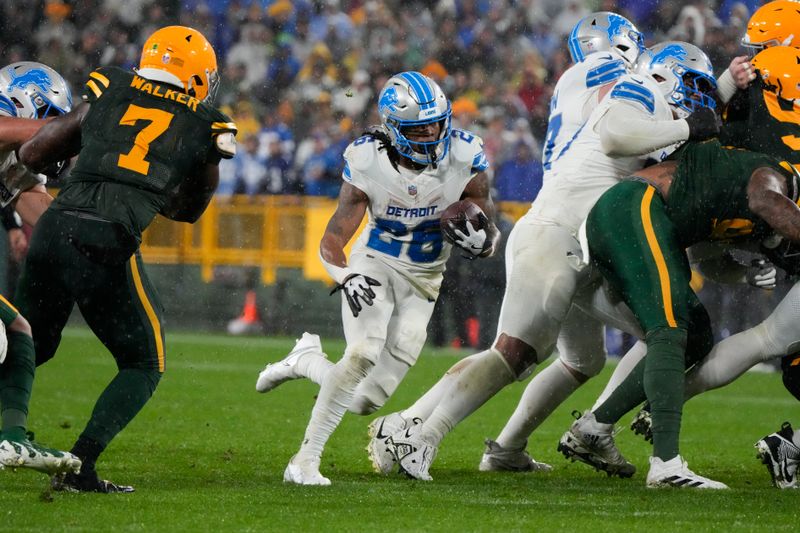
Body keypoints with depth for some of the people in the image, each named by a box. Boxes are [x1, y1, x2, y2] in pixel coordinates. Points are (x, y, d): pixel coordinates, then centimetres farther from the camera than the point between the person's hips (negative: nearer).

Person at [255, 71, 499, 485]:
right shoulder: (368, 163, -19)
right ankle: (306, 459, -18)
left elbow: (488, 228, -4)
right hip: (373, 265, -2)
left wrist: (479, 240, -29)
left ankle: (307, 360, 27)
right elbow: (332, 241, -15)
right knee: (363, 353, -29)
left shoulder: (464, 159, -16)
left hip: (423, 279, 2)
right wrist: (346, 279, -36)